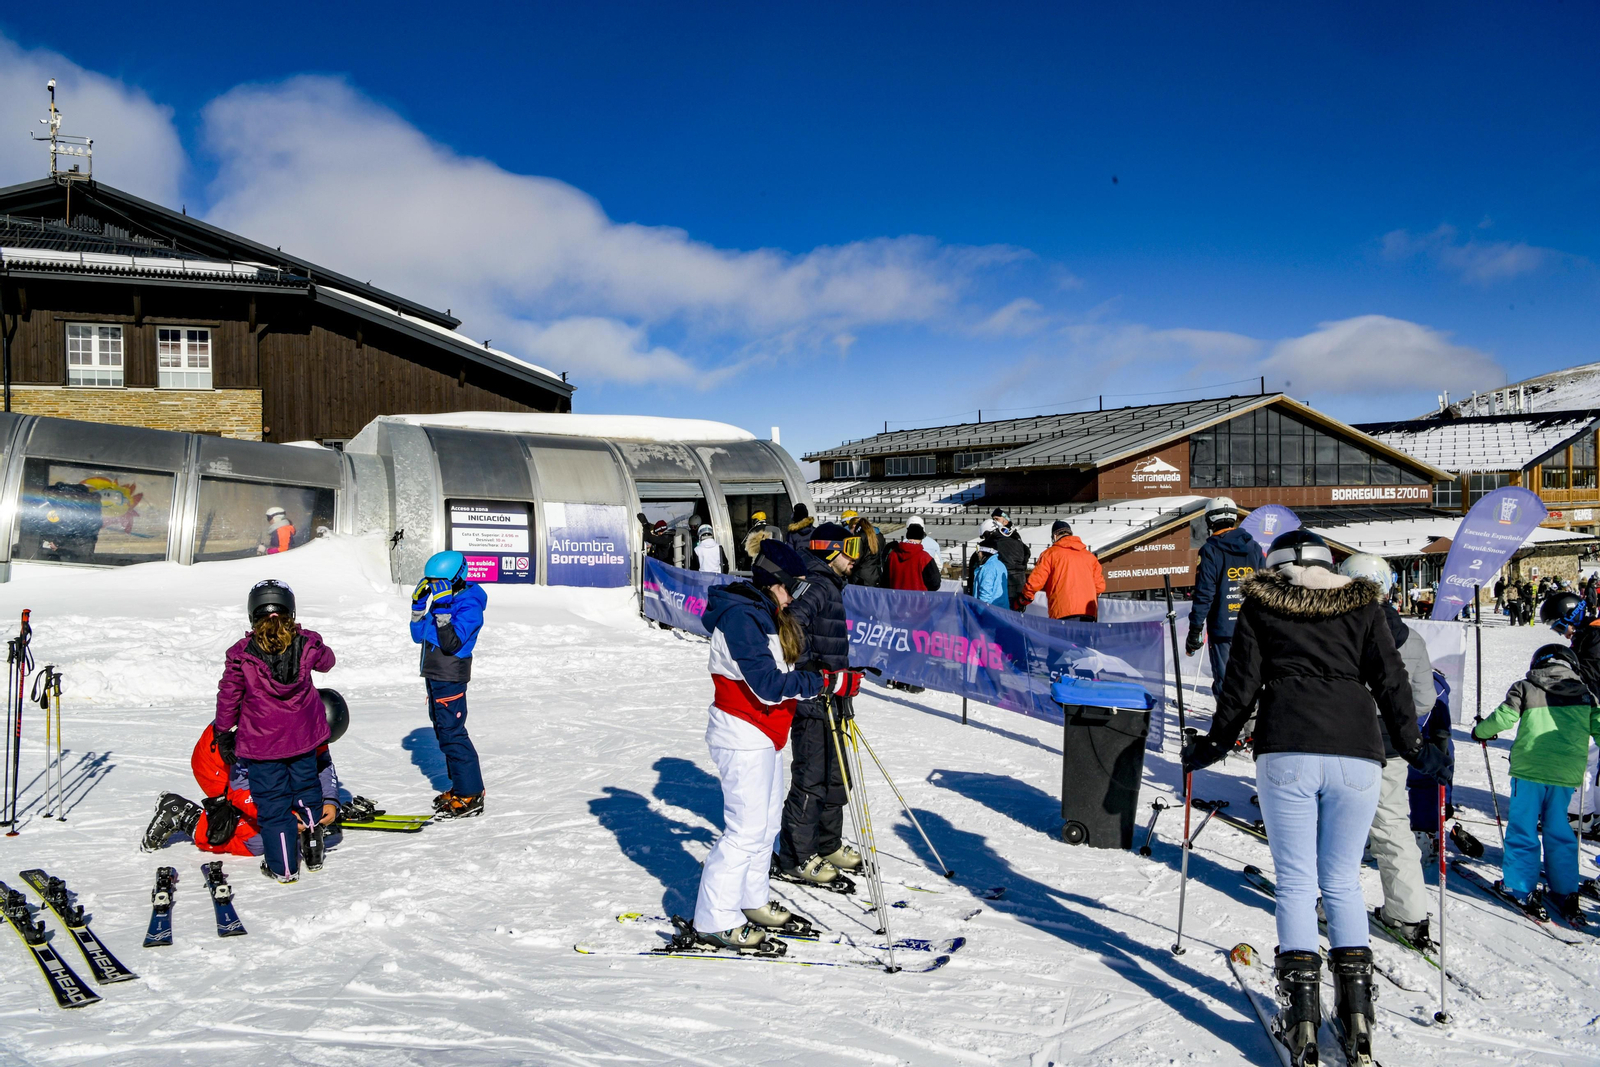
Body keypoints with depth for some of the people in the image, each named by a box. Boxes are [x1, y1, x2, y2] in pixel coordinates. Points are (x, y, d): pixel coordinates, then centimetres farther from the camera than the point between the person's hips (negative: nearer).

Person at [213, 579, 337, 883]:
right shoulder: (307, 645, -11)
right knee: (306, 788, 23)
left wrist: (223, 728, 12)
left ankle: (283, 867, 16)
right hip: (303, 736, 3)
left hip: (261, 742, -3)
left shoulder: (241, 654, -16)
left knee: (272, 801, 9)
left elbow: (228, 696, -6)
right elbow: (326, 662, 12)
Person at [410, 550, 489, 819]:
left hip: (450, 678, -10)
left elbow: (452, 644, -26)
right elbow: (419, 636, 16)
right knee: (443, 730, 15)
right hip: (435, 675, 10)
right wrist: (418, 605, 6)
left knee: (451, 733, -10)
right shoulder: (442, 600, 12)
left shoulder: (469, 606, -16)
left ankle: (471, 795, -5)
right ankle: (460, 787, 25)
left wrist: (442, 609, -29)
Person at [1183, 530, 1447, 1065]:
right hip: (1357, 755, 2)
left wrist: (1211, 747, 17)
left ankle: (1302, 1004, -3)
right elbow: (1391, 681, 10)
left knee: (1295, 881, 4)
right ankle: (1356, 1007, 8)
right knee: (1342, 881, 13)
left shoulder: (1260, 605, 10)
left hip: (1286, 753, -2)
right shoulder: (1362, 604, 14)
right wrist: (1414, 748, 20)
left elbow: (1241, 688, 6)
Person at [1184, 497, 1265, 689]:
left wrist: (1194, 631, -9)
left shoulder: (1210, 551, -10)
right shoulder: (1254, 548, 6)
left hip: (1222, 628, -5)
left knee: (1224, 682, 2)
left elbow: (1204, 594, -13)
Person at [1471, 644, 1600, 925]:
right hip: (1567, 773, 3)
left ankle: (1520, 889, 5)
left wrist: (1481, 731, 11)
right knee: (1559, 830, 16)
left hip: (1530, 768, -3)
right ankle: (1565, 893, 19)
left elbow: (1505, 717, -7)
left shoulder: (1525, 687, 1)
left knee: (1523, 829, 5)